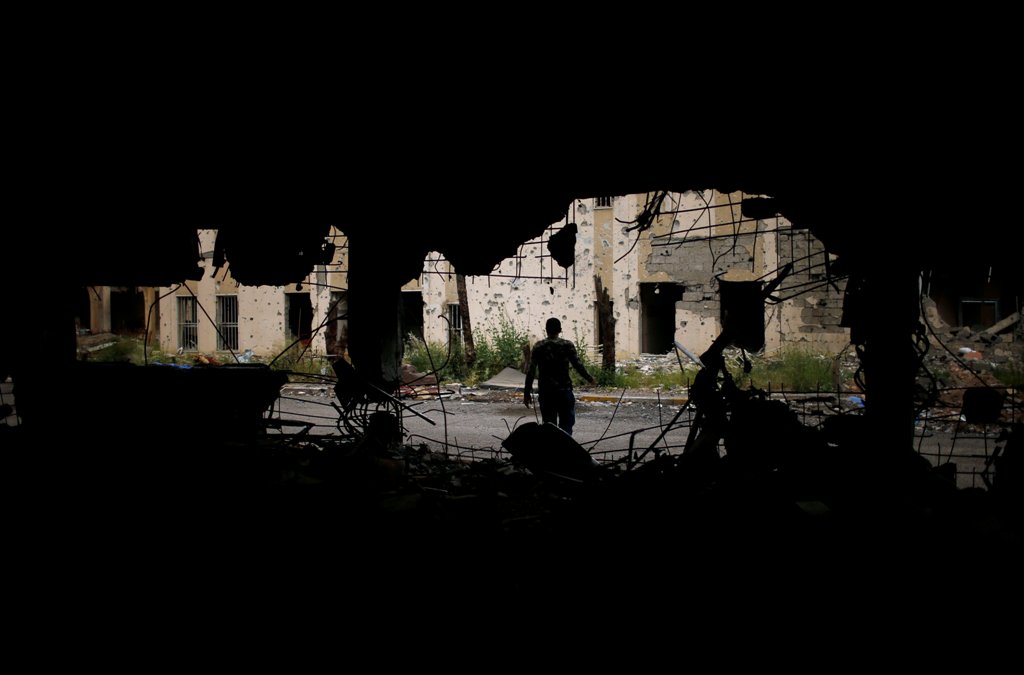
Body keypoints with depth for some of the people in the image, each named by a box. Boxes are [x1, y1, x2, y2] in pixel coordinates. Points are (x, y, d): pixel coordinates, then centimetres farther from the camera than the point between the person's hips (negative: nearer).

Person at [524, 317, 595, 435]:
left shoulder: (538, 347, 2)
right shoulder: (567, 346, -2)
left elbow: (531, 372, 0)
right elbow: (578, 365, -1)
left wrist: (527, 393, 4)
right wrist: (589, 379, 16)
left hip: (545, 392, 2)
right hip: (564, 390, -2)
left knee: (548, 425, 9)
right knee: (566, 424, 2)